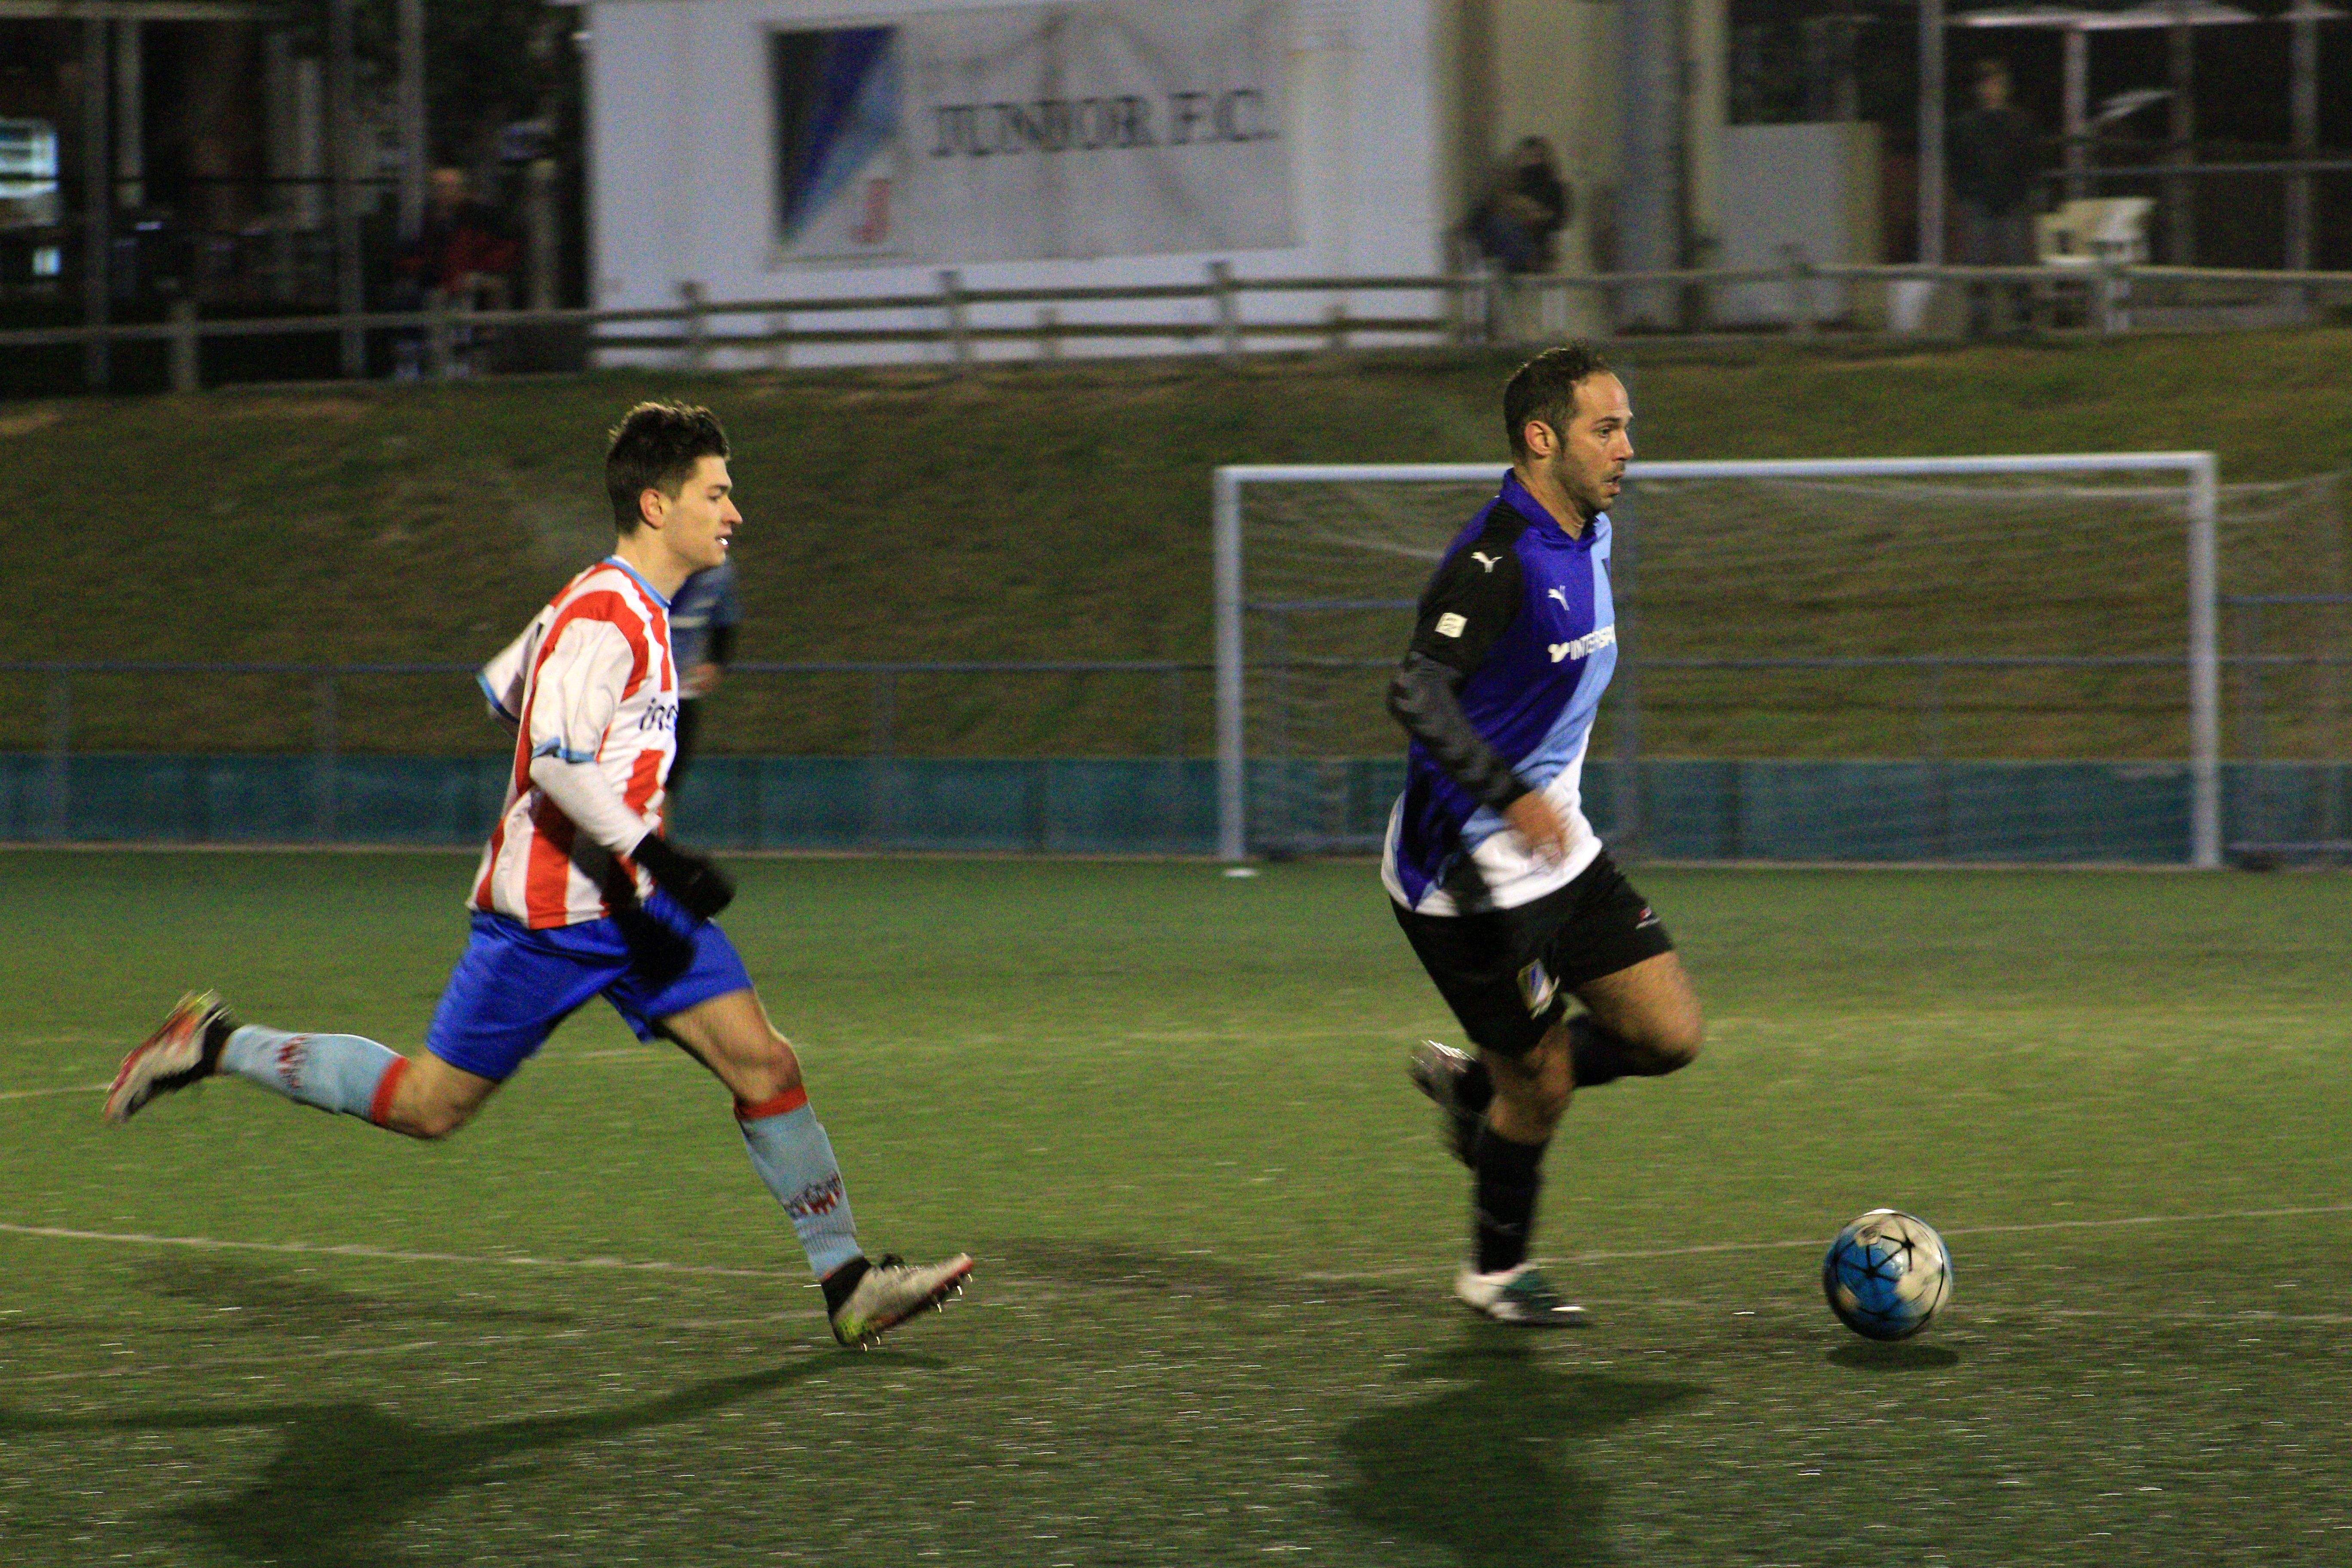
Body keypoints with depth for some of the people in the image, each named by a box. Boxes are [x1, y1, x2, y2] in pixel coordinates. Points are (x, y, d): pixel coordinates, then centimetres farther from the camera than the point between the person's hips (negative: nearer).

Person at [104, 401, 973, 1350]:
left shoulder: (635, 610, 13)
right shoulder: (602, 615, -18)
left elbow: (506, 687, 25)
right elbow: (557, 757, -27)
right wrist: (652, 857, -30)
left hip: (632, 907, 9)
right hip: (550, 912, -9)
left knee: (763, 1064, -3)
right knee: (430, 1105, 0)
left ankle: (848, 1287, -3)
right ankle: (214, 1047, 16)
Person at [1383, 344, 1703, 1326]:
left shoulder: (1585, 540, 7)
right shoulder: (1496, 562, -23)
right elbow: (1418, 693, -31)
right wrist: (1513, 797, -39)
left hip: (1558, 849, 9)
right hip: (1467, 873, -9)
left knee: (1669, 1034, 4)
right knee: (1541, 1084, 0)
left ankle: (1473, 1085, 25)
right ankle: (1495, 1274, 24)